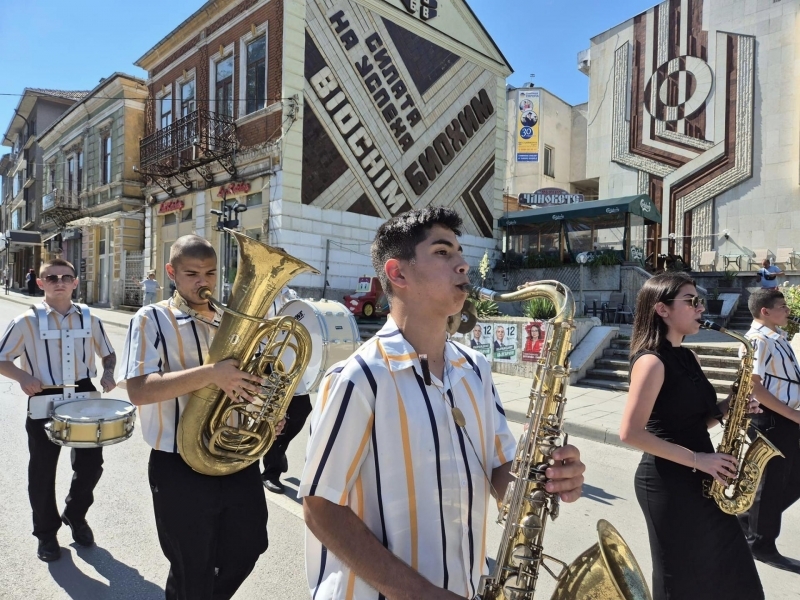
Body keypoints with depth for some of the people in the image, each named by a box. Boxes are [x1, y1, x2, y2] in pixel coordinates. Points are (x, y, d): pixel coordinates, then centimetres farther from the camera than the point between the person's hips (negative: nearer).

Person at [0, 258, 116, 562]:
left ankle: (76, 515, 37)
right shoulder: (27, 321, -6)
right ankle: (46, 532, 32)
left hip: (85, 403, 2)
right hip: (43, 407, -2)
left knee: (91, 464, 10)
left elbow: (108, 354, 13)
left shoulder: (89, 319, 2)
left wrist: (108, 373, -7)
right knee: (42, 473, 10)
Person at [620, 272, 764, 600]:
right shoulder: (652, 361, -18)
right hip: (668, 482, -8)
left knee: (732, 573, 19)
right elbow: (630, 433, -23)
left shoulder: (689, 358, 9)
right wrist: (696, 459, -19)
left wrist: (725, 409, -2)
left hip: (699, 480, 8)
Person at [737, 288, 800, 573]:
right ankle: (762, 545, 21)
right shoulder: (758, 340, -17)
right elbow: (755, 388, -21)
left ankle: (746, 520, 33)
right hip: (770, 421, -9)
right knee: (771, 484, 4)